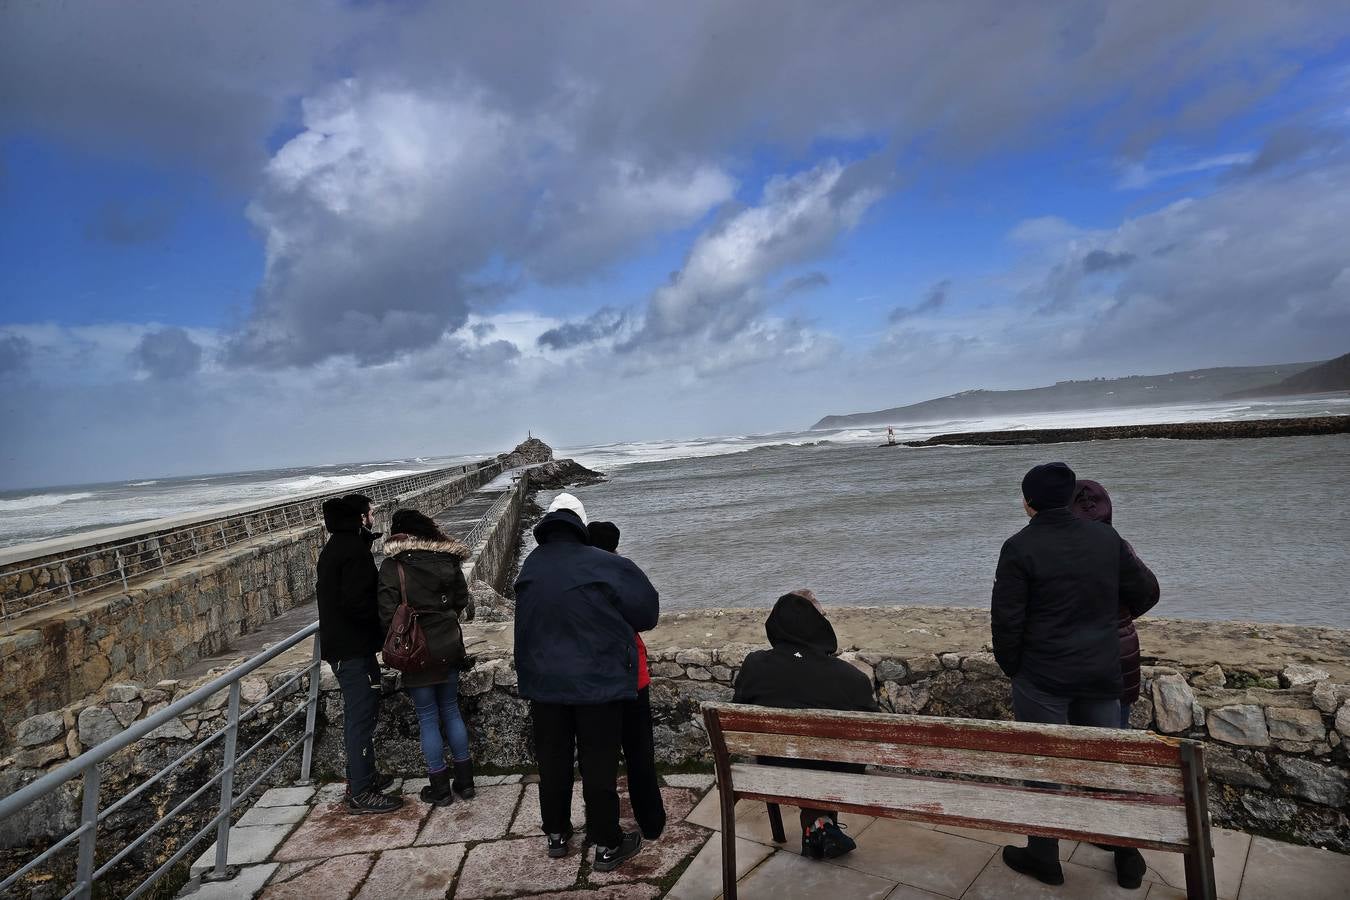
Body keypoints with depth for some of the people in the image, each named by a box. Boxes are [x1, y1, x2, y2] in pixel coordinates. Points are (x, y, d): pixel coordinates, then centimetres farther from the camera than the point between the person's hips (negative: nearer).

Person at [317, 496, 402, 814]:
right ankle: (361, 792, 3)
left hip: (340, 644, 10)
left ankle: (362, 775, 32)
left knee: (358, 714, 20)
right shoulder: (354, 549, -19)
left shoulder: (334, 547, 13)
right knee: (362, 715, -3)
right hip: (354, 648, -10)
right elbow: (357, 602, -26)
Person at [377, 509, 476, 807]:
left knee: (428, 718, 8)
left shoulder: (392, 565, -11)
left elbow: (387, 613, -13)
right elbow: (462, 601, 4)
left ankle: (440, 789, 17)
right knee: (451, 710, 17)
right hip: (450, 646, 4)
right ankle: (464, 781, 24)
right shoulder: (447, 559, 0)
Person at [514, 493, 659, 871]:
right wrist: (617, 624, 8)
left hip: (542, 683, 4)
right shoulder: (606, 566, -17)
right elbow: (646, 612, -10)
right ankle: (607, 845, 20)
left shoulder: (530, 567, -4)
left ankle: (556, 834, 34)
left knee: (552, 761, 18)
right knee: (599, 764, 8)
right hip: (598, 682, -4)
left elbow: (530, 622, 2)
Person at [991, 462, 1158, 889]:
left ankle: (1044, 859, 24)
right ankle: (1128, 858, 31)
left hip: (1042, 677, -5)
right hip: (1101, 673, 5)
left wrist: (1011, 667, 1)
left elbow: (1006, 619, -15)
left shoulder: (1020, 547, -16)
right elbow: (1142, 596, 8)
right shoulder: (1106, 537, -1)